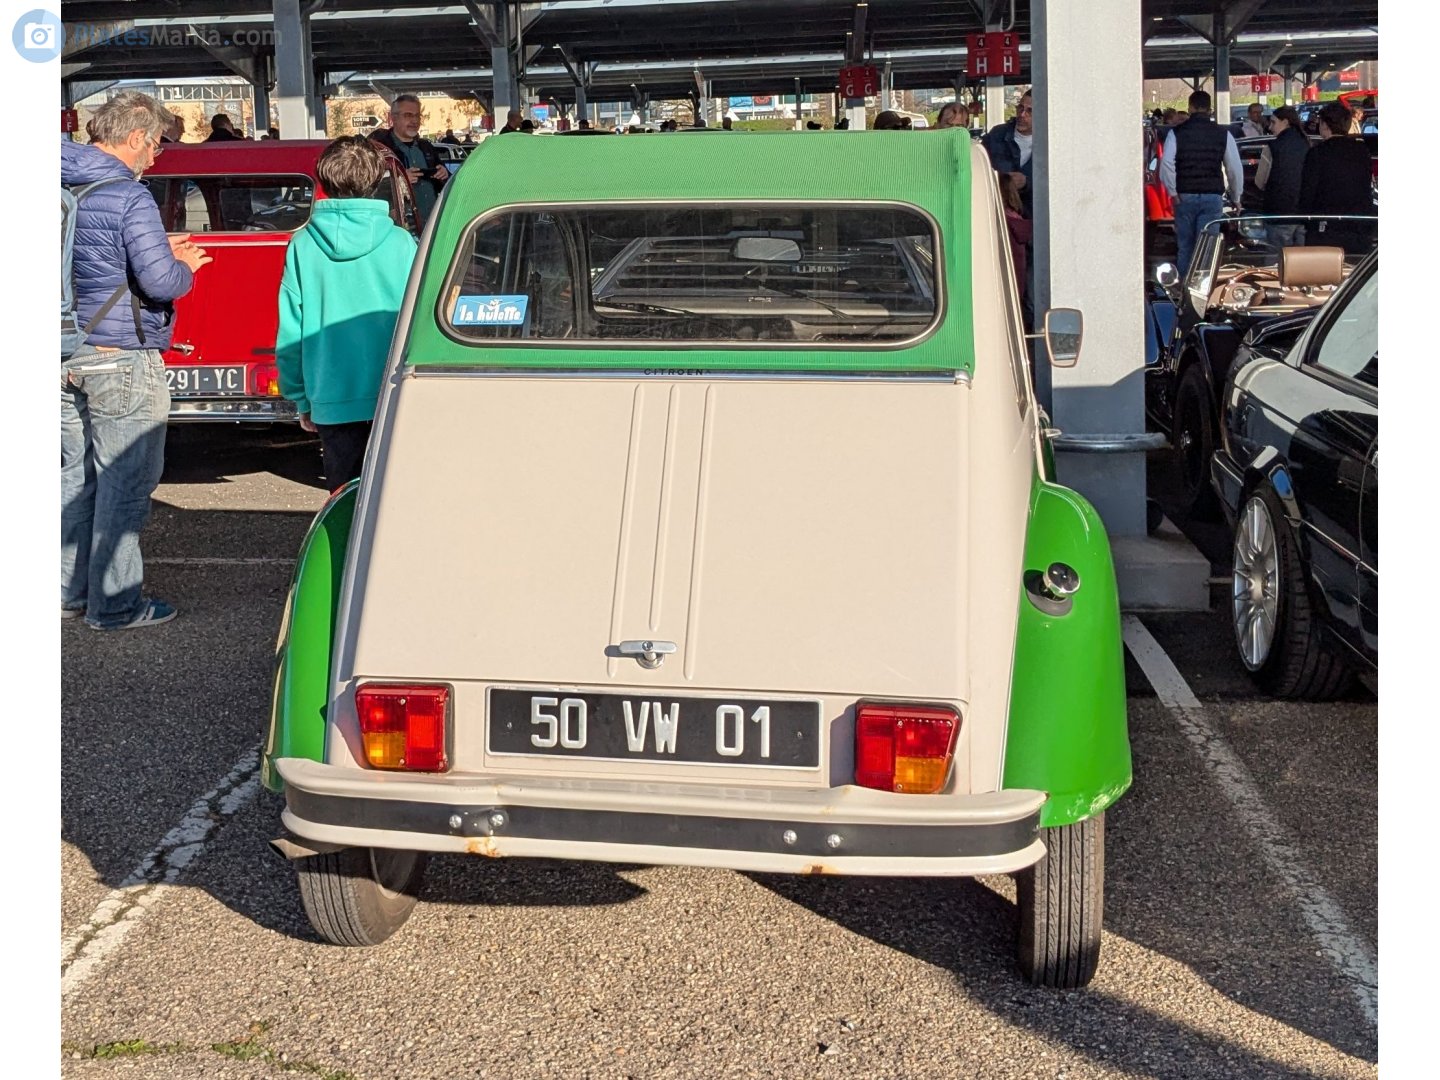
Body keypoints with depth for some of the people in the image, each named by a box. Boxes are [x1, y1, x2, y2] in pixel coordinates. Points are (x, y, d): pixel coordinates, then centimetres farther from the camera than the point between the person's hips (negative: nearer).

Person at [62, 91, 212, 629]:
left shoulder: (64, 187, 10)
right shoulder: (128, 196, -16)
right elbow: (160, 282, -22)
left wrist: (159, 250, 17)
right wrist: (185, 264, -1)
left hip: (69, 358, 9)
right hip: (122, 361, -8)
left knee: (76, 475, 16)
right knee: (124, 482, 0)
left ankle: (70, 590, 26)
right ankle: (115, 603, 6)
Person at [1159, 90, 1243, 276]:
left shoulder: (1176, 132, -1)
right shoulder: (1223, 134, 2)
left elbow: (1166, 163, -11)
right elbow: (1235, 168, 5)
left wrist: (1172, 192, -3)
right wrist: (1236, 198, 15)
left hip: (1184, 197, 0)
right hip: (1213, 197, 0)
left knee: (1184, 247, 10)